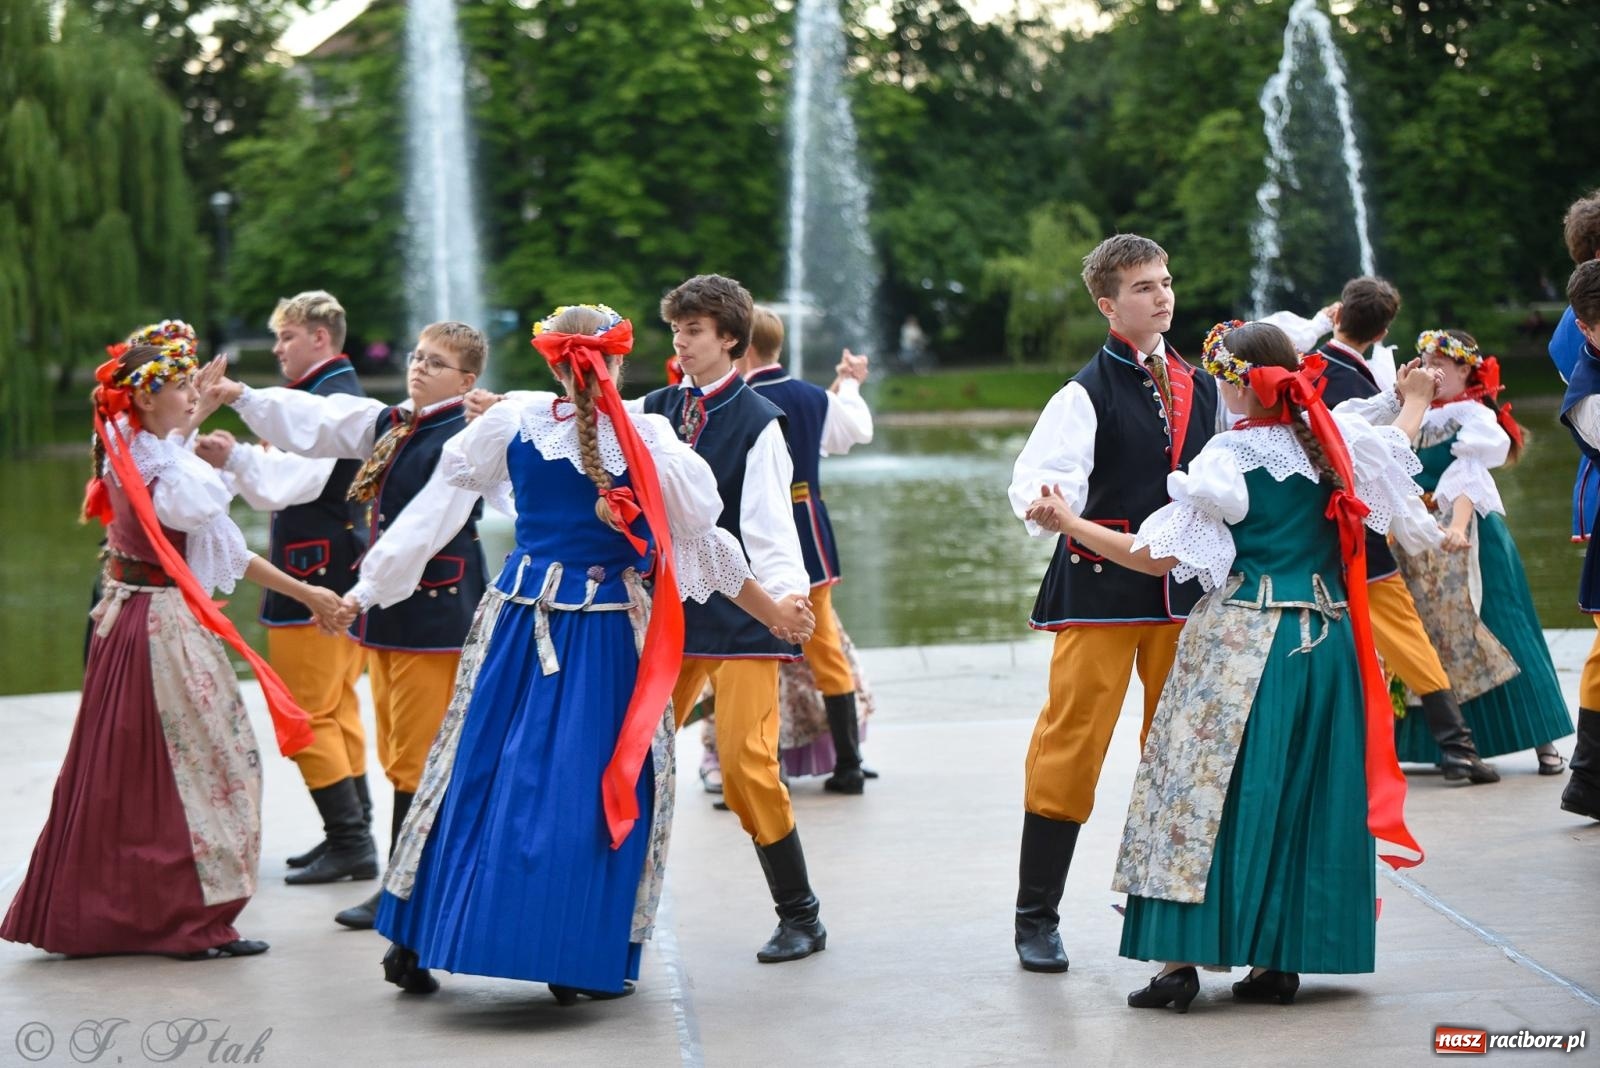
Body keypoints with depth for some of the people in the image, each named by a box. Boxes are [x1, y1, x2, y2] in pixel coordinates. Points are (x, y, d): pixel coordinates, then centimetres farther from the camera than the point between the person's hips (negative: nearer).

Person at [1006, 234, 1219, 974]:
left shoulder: (1202, 389, 11)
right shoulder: (1088, 393, -6)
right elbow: (1038, 480, -17)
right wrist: (1046, 508, -38)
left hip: (1184, 586, 5)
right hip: (1101, 587, -5)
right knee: (1072, 747, -5)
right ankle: (1036, 917, 3)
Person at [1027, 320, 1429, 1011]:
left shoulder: (1228, 458, -11)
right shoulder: (1333, 438, 3)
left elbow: (1159, 556, -11)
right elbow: (1394, 453, 26)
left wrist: (1069, 523, -4)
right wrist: (1415, 403, 47)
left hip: (1239, 643, -5)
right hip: (1324, 638, 5)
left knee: (1207, 787, -1)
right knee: (1303, 797, 10)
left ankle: (1179, 959, -4)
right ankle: (1280, 959, 12)